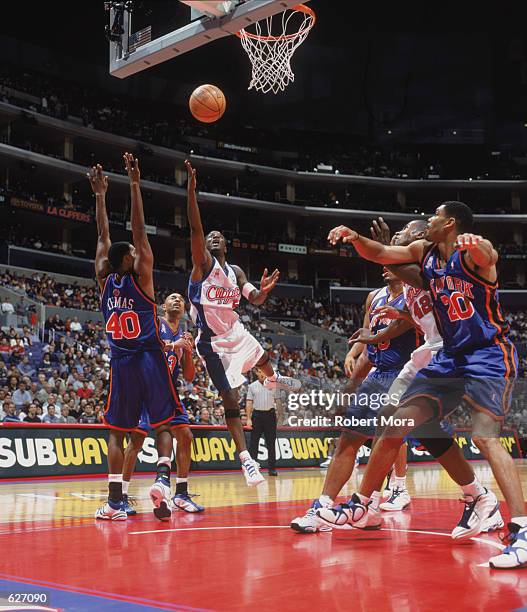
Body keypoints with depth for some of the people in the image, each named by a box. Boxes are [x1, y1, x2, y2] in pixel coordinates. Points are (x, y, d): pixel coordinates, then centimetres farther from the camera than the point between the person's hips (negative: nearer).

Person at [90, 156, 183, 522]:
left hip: (121, 364, 3)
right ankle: (163, 478, -20)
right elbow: (139, 231, -7)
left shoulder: (105, 280, 3)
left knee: (117, 432, 6)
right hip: (149, 359, -3)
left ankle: (115, 501, -1)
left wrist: (100, 194, 17)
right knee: (163, 424, 3)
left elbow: (103, 236, 11)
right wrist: (134, 185, -9)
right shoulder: (140, 276, -6)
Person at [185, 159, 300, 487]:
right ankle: (246, 459, -7)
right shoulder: (203, 263, -8)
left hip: (236, 332, 5)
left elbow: (256, 301, 8)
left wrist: (264, 290, -17)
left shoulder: (235, 272, 9)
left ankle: (273, 380, 60)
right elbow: (195, 228, -22)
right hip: (214, 342, -5)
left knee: (263, 358, 21)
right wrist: (192, 189, -33)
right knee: (231, 399, -8)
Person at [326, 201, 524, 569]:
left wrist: (475, 246, -62)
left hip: (489, 356, -7)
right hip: (451, 356, 7)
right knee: (395, 425, 6)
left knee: (485, 436, -26)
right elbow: (379, 254, 10)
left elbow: (485, 255, -38)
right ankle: (360, 504, 20)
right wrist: (354, 237, -11)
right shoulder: (424, 251, 7)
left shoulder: (475, 251, -14)